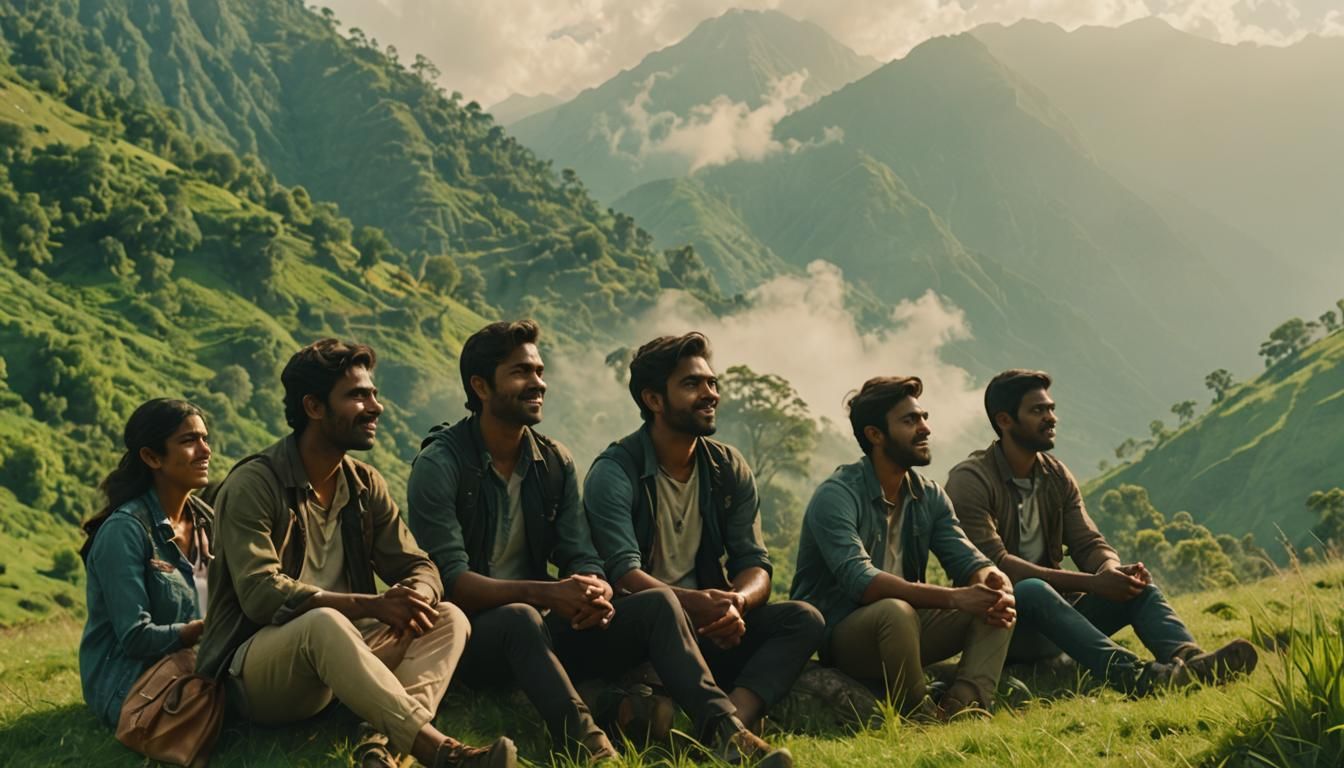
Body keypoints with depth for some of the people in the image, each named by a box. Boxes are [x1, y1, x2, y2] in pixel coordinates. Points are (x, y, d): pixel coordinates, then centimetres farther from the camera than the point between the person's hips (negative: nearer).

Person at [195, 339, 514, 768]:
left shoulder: (365, 486, 10)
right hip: (255, 675, -7)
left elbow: (420, 570, 7)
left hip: (337, 660, 7)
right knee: (324, 623, -37)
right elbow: (260, 594, -22)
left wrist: (412, 600, -20)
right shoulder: (253, 485, -11)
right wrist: (372, 606, -29)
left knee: (449, 620, -11)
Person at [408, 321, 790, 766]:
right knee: (519, 618, -39)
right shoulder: (439, 464, -10)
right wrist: (547, 594, -31)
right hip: (472, 634, -6)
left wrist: (595, 591, -22)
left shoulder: (555, 461, 9)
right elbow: (451, 581, -18)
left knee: (655, 603, -15)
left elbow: (581, 558, 4)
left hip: (542, 628, 6)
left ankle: (722, 728, -33)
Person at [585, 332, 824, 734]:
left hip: (709, 627, 5)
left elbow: (755, 565, 2)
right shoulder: (614, 472, -8)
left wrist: (735, 603, -23)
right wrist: (693, 603, -39)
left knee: (803, 618, -20)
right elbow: (624, 573, -20)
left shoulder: (730, 468, 9)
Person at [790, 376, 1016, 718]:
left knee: (995, 605, -11)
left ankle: (961, 708, -29)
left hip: (901, 626, 7)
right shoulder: (836, 497, -17)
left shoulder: (930, 496, 7)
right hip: (838, 635, -7)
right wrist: (954, 598, -37)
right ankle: (923, 718, -18)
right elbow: (860, 581, -30)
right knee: (896, 612, -38)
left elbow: (969, 561, 0)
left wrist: (996, 586, -26)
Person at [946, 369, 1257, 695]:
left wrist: (1114, 570, -22)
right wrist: (1091, 583, -27)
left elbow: (1089, 544, 5)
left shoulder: (1057, 475, 11)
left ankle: (1190, 659, -44)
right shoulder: (970, 480, -12)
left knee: (1138, 587, -14)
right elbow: (993, 564, -22)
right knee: (1033, 590, -38)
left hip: (1052, 614, 7)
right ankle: (1134, 676, -57)